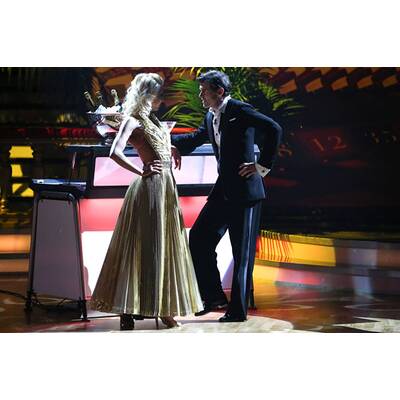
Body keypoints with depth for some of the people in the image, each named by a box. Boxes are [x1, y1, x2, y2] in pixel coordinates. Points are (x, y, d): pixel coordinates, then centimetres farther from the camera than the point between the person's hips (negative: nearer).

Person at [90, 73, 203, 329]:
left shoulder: (152, 120, 17)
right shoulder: (133, 121, -8)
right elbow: (115, 153, -22)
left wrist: (172, 150, 18)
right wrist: (142, 172, -16)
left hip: (166, 187, 9)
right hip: (150, 188, -9)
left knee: (165, 247, 10)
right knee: (144, 247, -7)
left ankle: (163, 308, 16)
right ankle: (128, 311, -2)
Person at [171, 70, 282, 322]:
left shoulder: (240, 111, -11)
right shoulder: (211, 118, 14)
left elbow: (274, 129, -19)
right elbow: (194, 140, 29)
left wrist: (263, 166, -16)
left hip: (245, 190, -9)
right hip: (223, 190, 9)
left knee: (242, 252, -1)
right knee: (199, 238, 6)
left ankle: (238, 310, 6)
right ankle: (214, 298, 16)